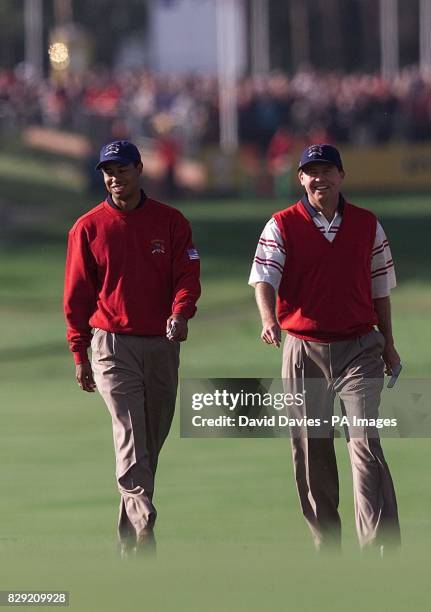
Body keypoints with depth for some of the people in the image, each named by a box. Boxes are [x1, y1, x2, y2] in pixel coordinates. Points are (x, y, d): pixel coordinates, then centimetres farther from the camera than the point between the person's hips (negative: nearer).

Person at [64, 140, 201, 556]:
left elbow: (186, 276, -1)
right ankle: (142, 527, -28)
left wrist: (180, 312, -22)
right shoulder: (88, 227, 2)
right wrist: (79, 354, 1)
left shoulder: (170, 222, 5)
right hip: (113, 345, -3)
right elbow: (77, 295, 4)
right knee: (130, 435, -17)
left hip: (163, 343, 3)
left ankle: (130, 538, 22)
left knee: (153, 440, 10)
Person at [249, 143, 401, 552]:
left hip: (358, 349, 0)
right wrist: (269, 320, -31)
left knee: (365, 443, -12)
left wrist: (387, 345, 17)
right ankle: (326, 545, 16)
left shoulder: (367, 225, 7)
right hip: (303, 349, 0)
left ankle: (380, 552, -18)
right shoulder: (282, 226, 0)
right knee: (310, 449, 6)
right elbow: (264, 277, -13)